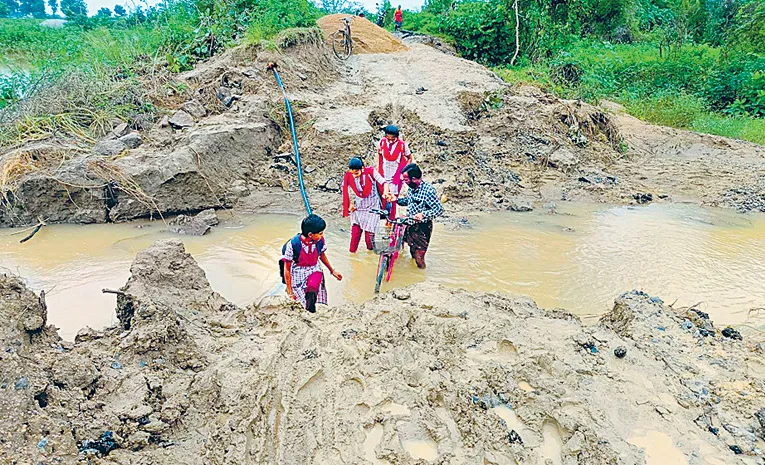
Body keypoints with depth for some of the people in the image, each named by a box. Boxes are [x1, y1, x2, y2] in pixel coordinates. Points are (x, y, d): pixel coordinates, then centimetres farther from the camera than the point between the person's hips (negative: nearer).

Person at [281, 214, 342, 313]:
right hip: (298, 272, -1)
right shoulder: (293, 244, -24)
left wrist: (332, 271, 21)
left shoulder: (320, 240, -14)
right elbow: (287, 269, -13)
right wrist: (290, 292, -11)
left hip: (314, 270, 1)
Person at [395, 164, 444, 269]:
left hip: (422, 228, -7)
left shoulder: (428, 190, -25)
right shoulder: (412, 187, -1)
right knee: (413, 253, 22)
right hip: (411, 224, 8)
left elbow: (439, 209, -25)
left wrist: (423, 214, -39)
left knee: (419, 257, -2)